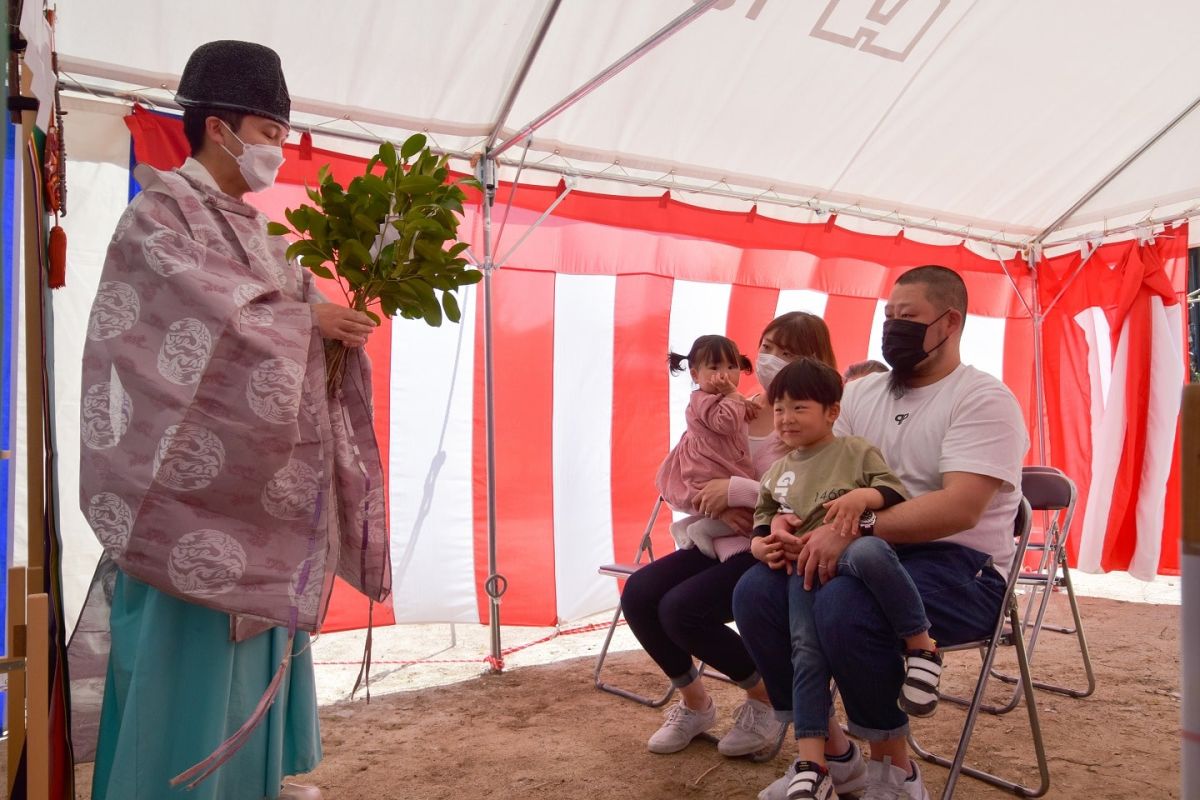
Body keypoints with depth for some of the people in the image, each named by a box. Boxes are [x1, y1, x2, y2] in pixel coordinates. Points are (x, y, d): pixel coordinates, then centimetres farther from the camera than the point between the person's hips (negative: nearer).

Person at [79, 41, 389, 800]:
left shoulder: (255, 232, 16)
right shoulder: (160, 213, -6)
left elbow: (283, 326, 12)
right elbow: (210, 318, -20)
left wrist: (347, 314, -6)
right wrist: (310, 318, -16)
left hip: (261, 465, 8)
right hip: (204, 469, -8)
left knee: (259, 619, 14)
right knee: (196, 650, -2)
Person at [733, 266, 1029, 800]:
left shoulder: (984, 400, -8)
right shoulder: (860, 393, 13)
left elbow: (960, 508, -22)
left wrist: (855, 529, -30)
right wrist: (789, 527, -12)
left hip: (959, 567, -6)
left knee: (844, 604, -35)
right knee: (756, 591, -16)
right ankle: (823, 748, -1)